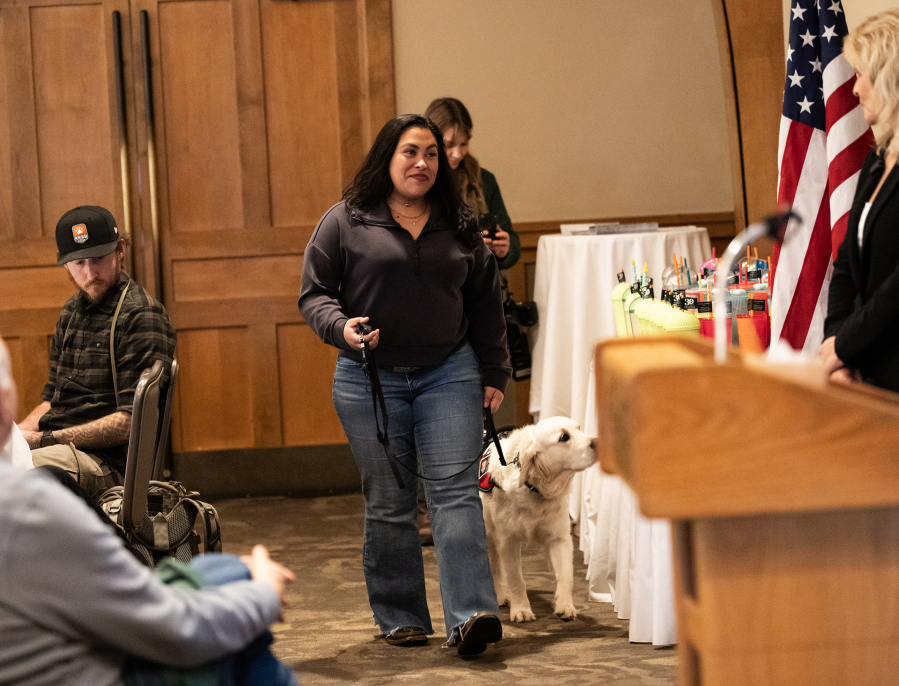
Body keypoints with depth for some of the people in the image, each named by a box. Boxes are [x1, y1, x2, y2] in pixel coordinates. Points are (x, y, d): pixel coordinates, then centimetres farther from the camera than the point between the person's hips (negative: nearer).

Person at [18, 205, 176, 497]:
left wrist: (45, 439, -17)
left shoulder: (141, 315, -8)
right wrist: (16, 433, 3)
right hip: (61, 446, 9)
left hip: (109, 462, -9)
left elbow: (131, 421, -15)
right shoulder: (72, 312, 20)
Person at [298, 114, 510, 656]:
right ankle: (401, 618, 14)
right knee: (388, 503, 4)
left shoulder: (460, 225, 11)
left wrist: (494, 375, 12)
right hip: (370, 379, -1)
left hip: (450, 373, 2)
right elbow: (314, 293, 1)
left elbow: (485, 305, 16)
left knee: (455, 490, -8)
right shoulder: (346, 221, 1)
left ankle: (472, 615, -12)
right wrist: (341, 327, -19)